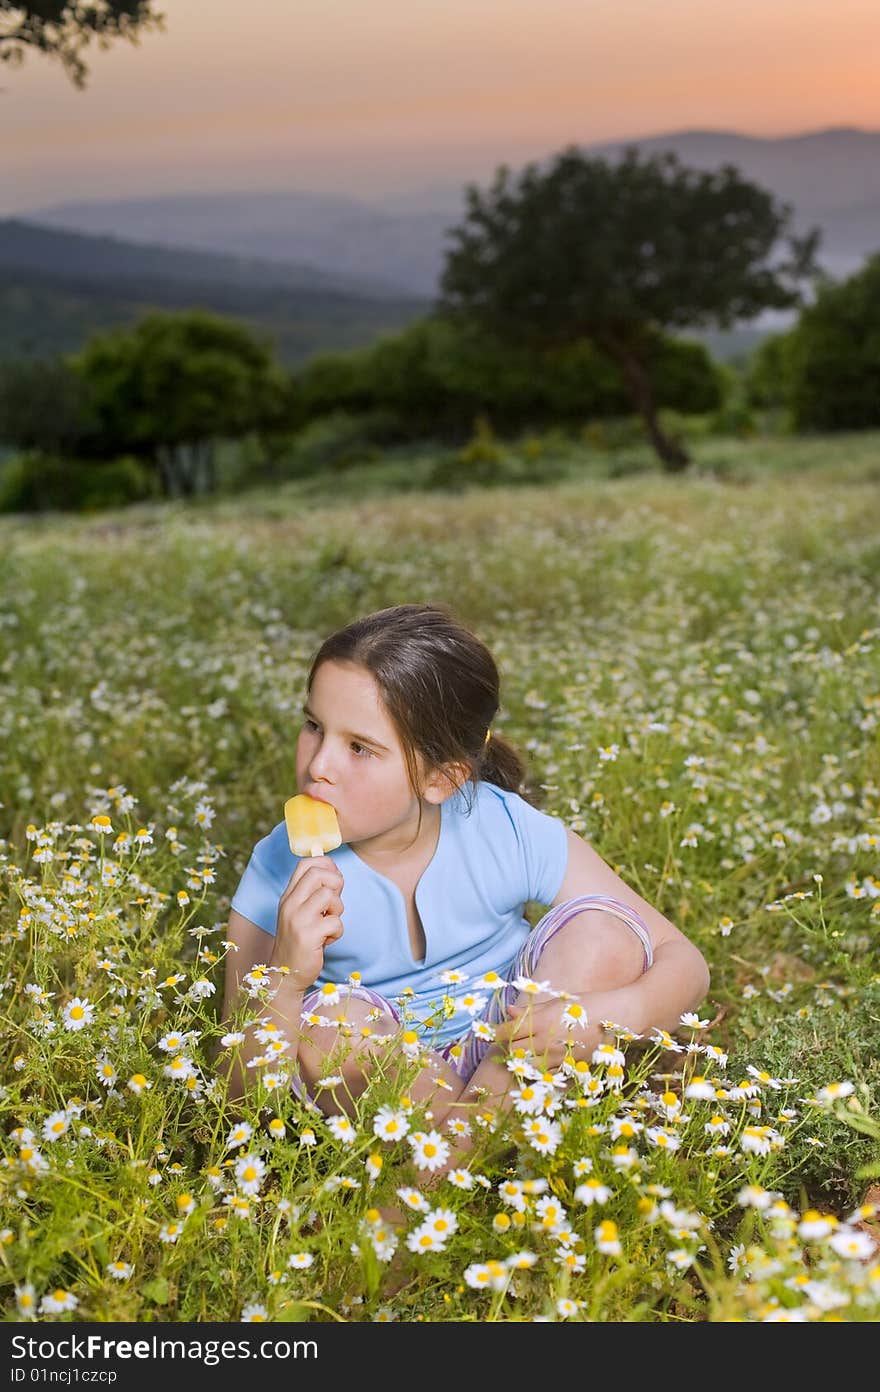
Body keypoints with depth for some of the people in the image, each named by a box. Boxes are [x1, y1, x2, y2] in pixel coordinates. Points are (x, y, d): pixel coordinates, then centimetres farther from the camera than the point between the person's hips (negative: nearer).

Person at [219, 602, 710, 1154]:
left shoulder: (508, 833, -17)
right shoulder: (283, 872, -18)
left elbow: (684, 963, -12)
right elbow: (240, 1091, -17)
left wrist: (603, 1015, -34)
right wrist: (283, 980, -38)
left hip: (514, 1061, 2)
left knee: (606, 929, -23)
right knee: (330, 1019, -33)